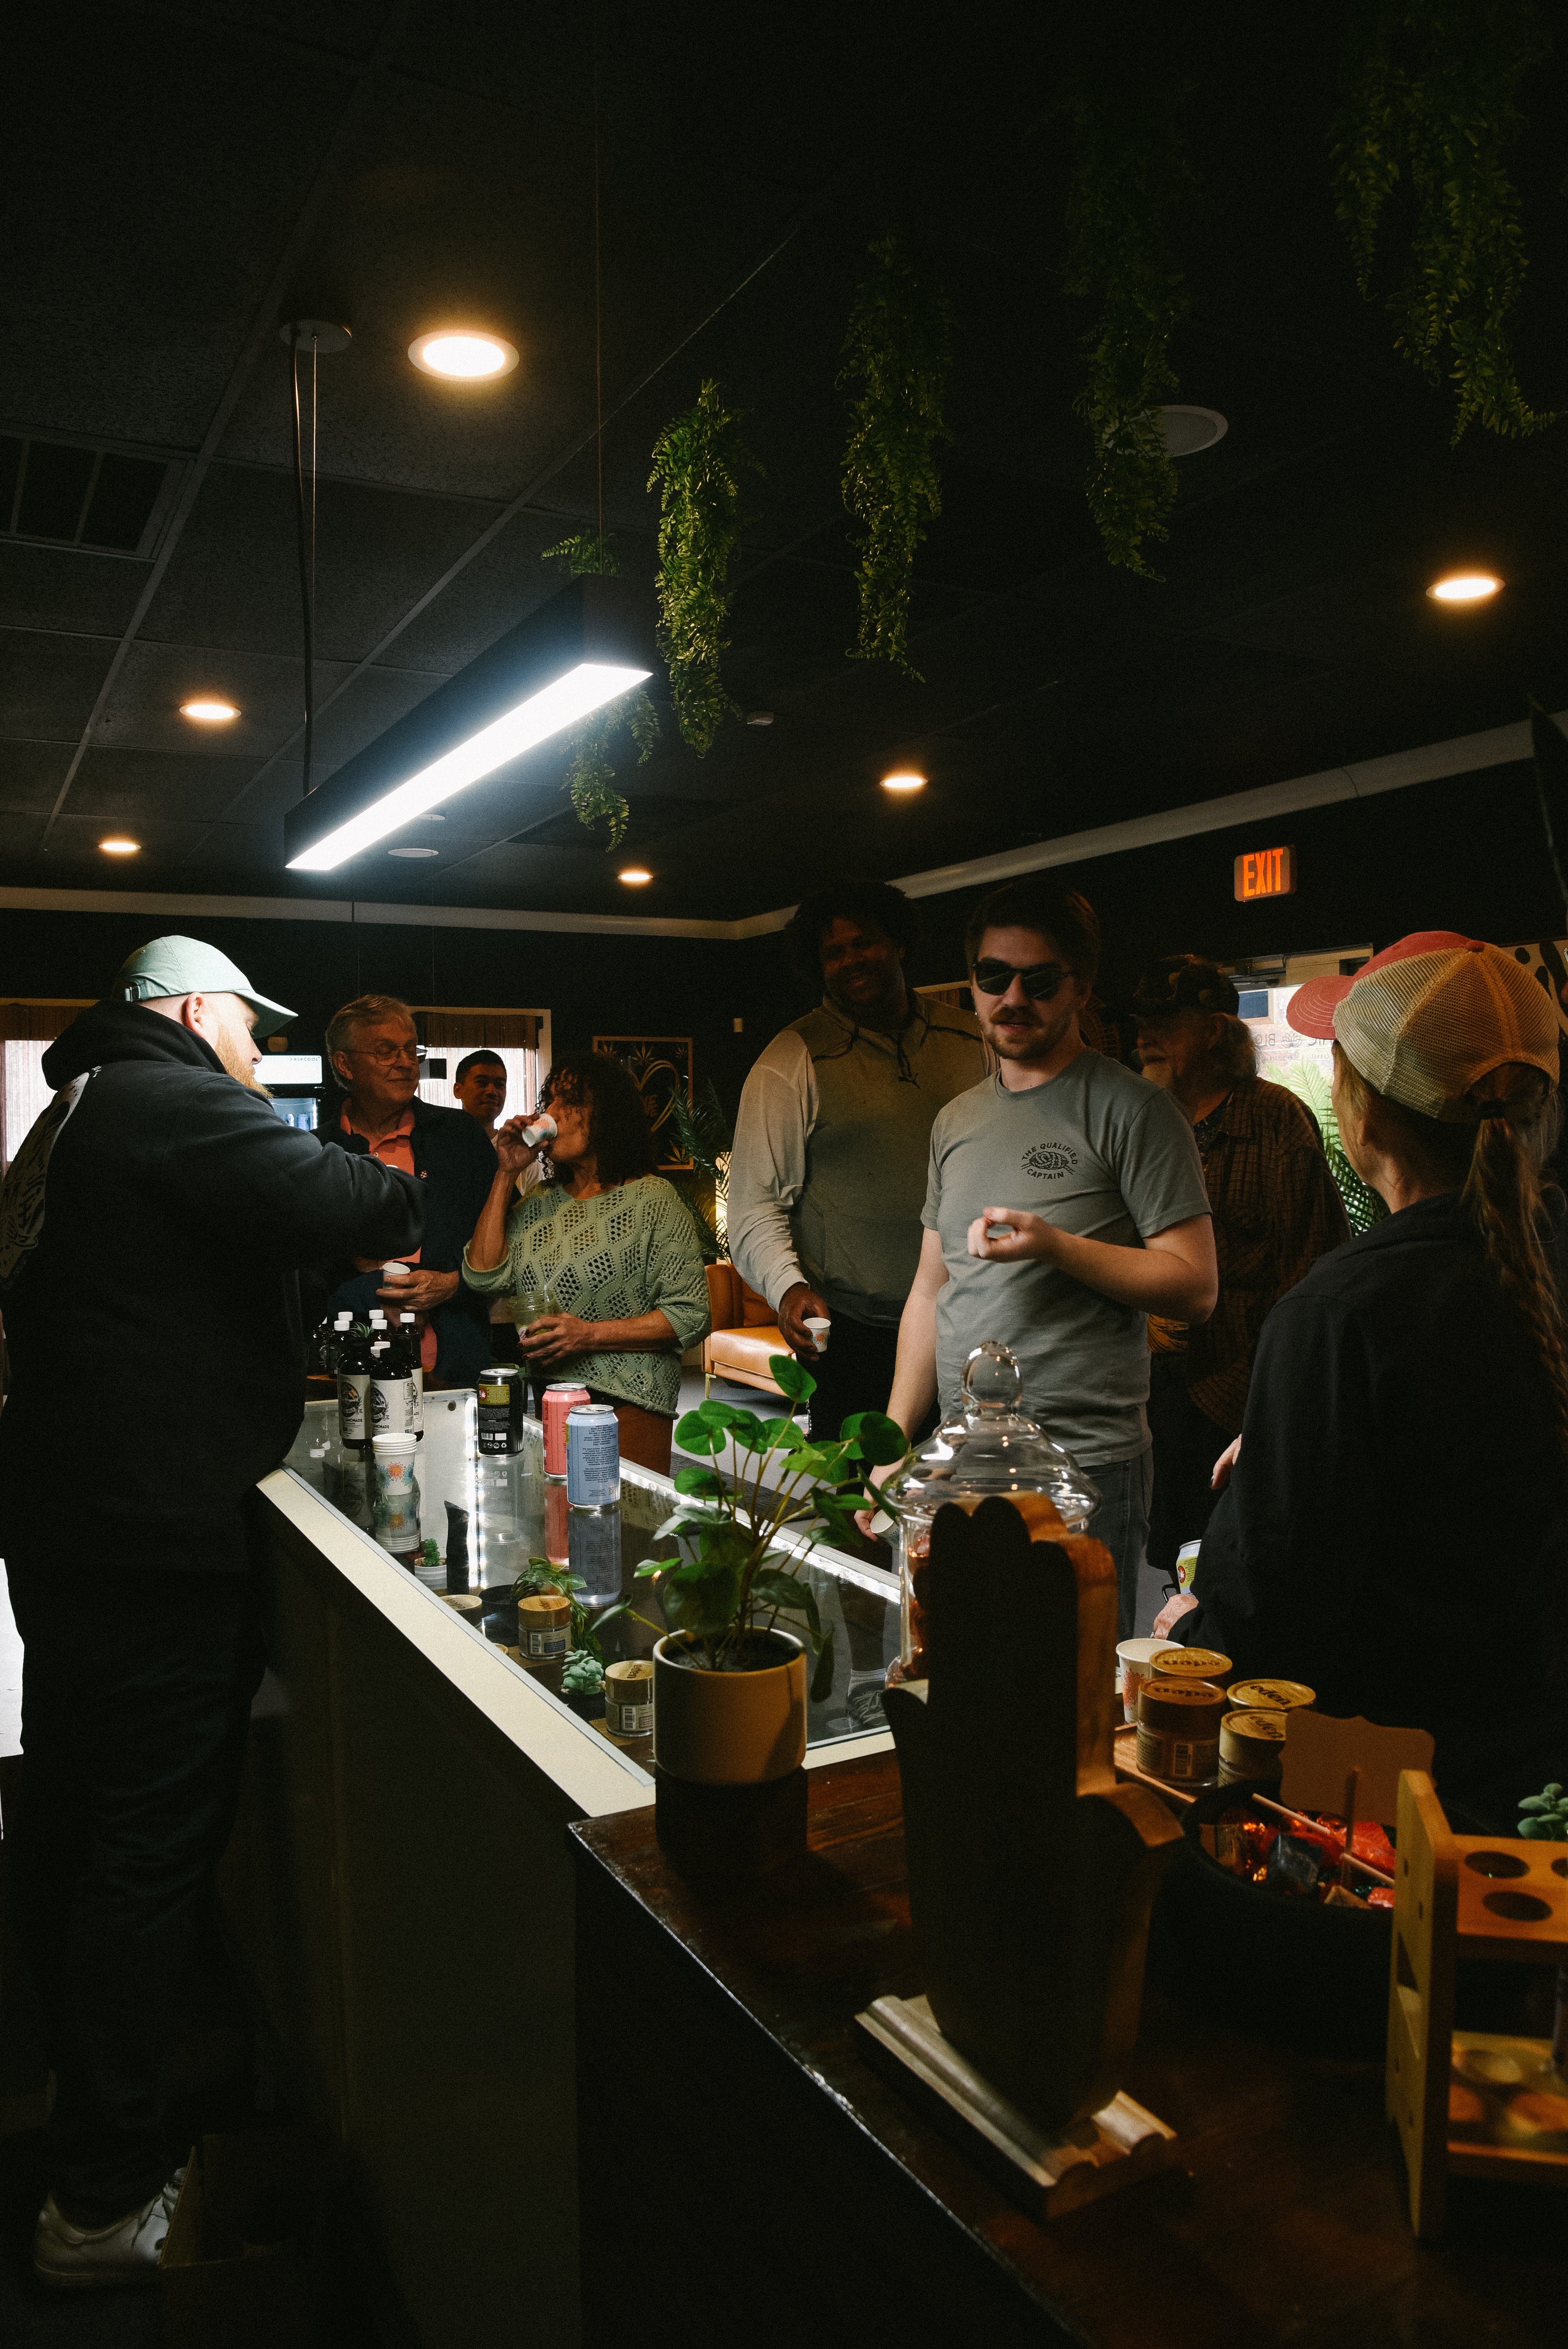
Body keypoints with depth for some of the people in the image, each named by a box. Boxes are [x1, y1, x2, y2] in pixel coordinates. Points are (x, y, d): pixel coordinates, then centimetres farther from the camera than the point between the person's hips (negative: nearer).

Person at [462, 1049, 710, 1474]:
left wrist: (589, 1335, -18)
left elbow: (690, 1315, -9)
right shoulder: (539, 1201, 14)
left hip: (626, 1406, -4)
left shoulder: (653, 1199, -4)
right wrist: (506, 1176, 2)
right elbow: (485, 1278, 2)